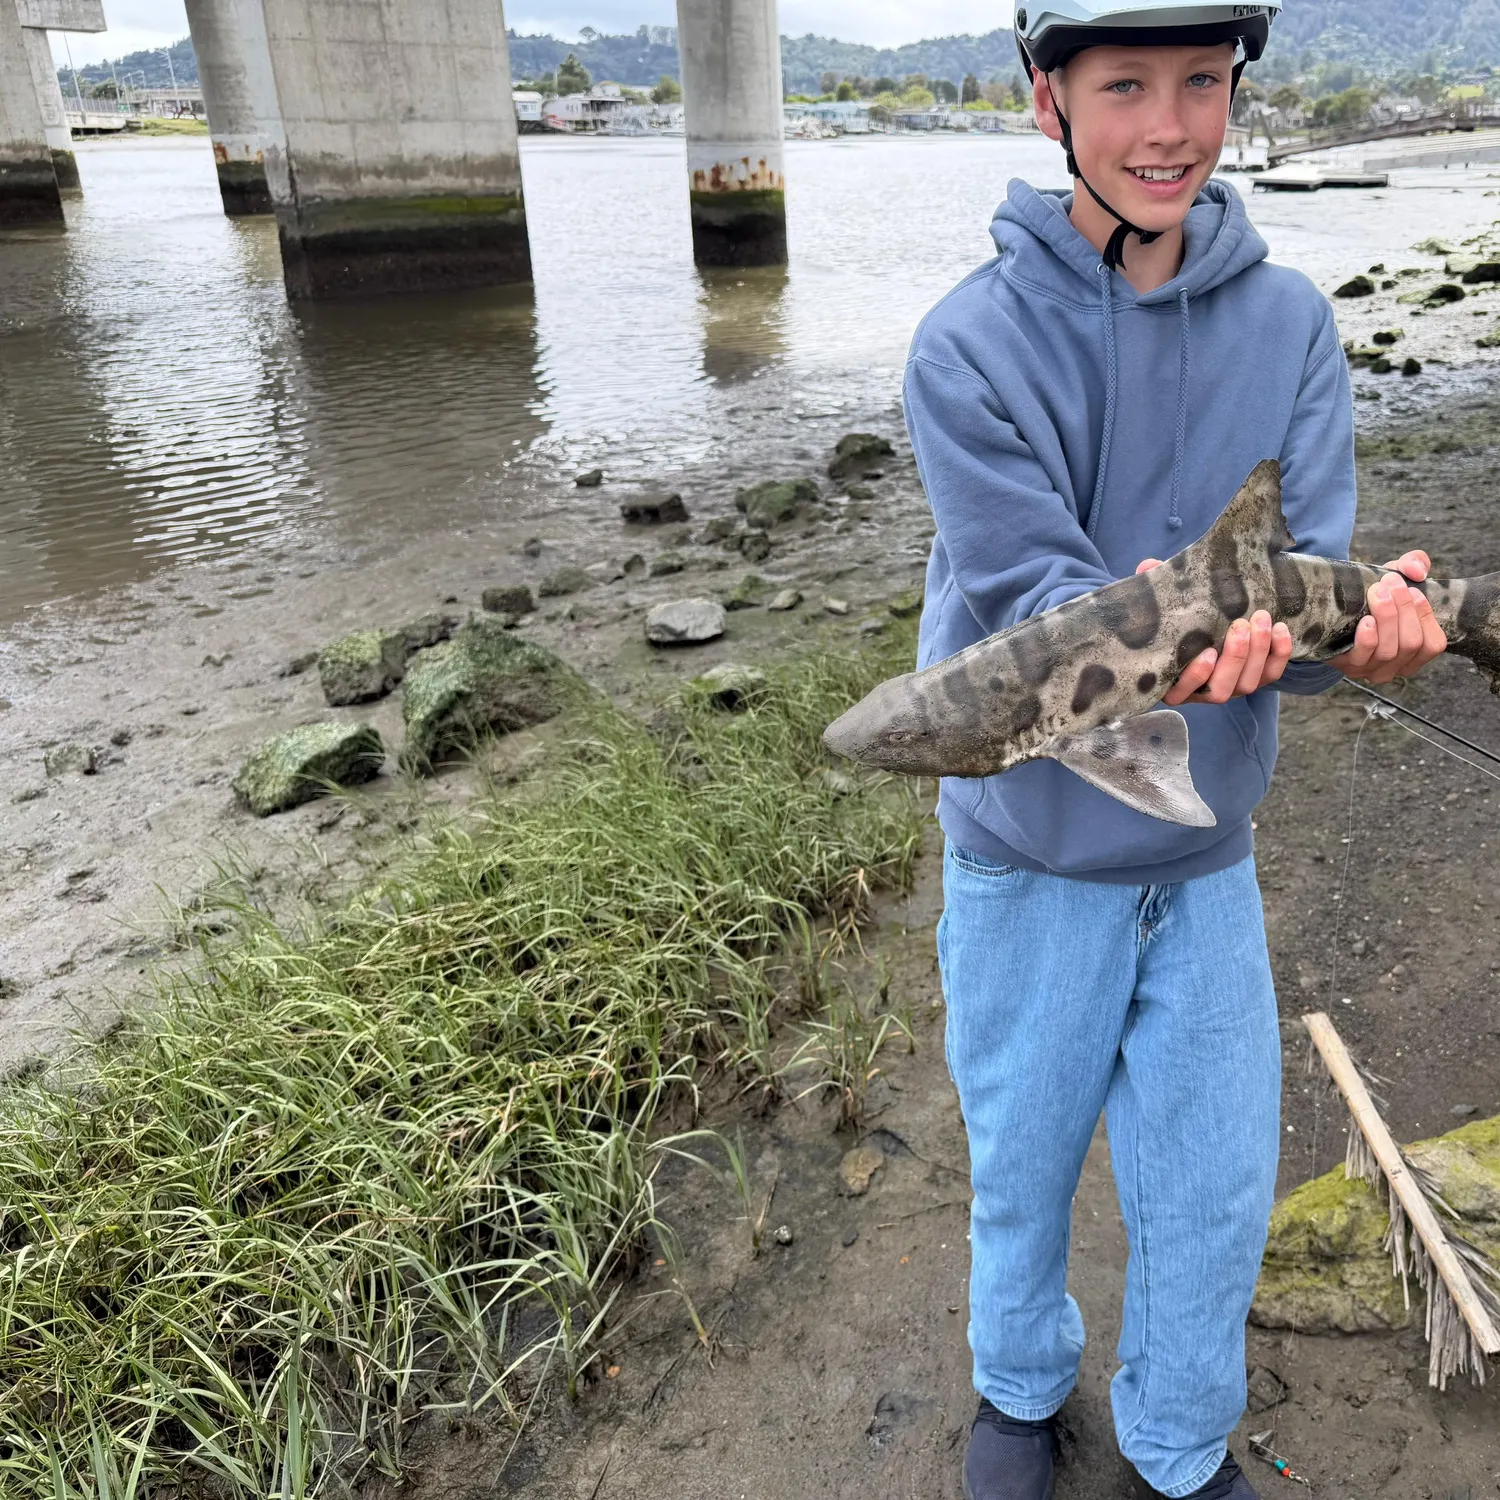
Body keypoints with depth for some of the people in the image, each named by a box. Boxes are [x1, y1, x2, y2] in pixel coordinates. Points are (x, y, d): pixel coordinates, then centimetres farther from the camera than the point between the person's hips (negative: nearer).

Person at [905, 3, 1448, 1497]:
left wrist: (1360, 627, -32)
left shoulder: (1290, 324, -3)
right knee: (1022, 1161, 17)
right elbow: (1030, 590, -21)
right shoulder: (971, 345, -14)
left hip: (1207, 848, 3)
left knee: (1217, 1188, 15)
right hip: (1031, 852, -2)